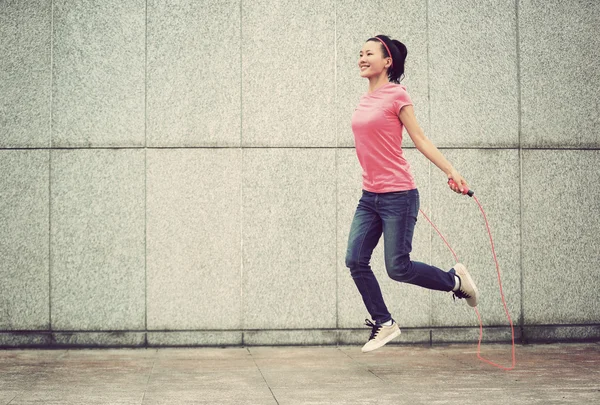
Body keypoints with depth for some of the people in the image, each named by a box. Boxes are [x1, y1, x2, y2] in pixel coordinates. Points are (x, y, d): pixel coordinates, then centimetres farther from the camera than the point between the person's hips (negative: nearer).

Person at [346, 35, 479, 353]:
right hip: (369, 196, 7)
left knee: (398, 268, -5)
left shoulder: (396, 95, -8)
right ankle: (383, 323, 15)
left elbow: (419, 139, -8)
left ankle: (455, 280, 20)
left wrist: (450, 172, -15)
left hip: (397, 196, -7)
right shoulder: (365, 100, 11)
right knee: (355, 260, -1)